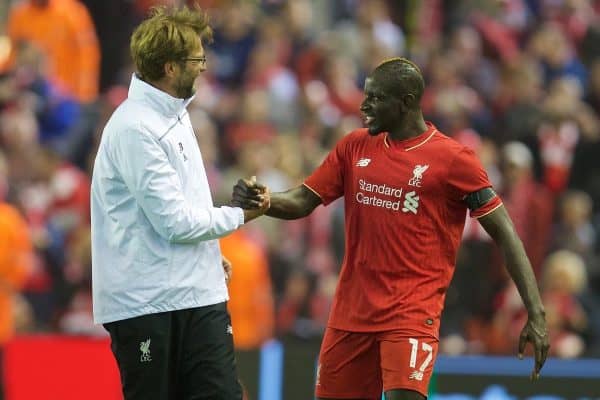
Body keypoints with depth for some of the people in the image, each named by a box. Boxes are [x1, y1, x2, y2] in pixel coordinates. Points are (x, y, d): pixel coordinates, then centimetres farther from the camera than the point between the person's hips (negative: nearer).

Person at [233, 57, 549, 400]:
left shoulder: (453, 159, -7)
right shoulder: (355, 147, 9)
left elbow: (505, 234, -7)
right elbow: (302, 202, 10)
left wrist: (536, 313, -13)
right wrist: (261, 200, -13)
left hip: (413, 311, -6)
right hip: (352, 311, 6)